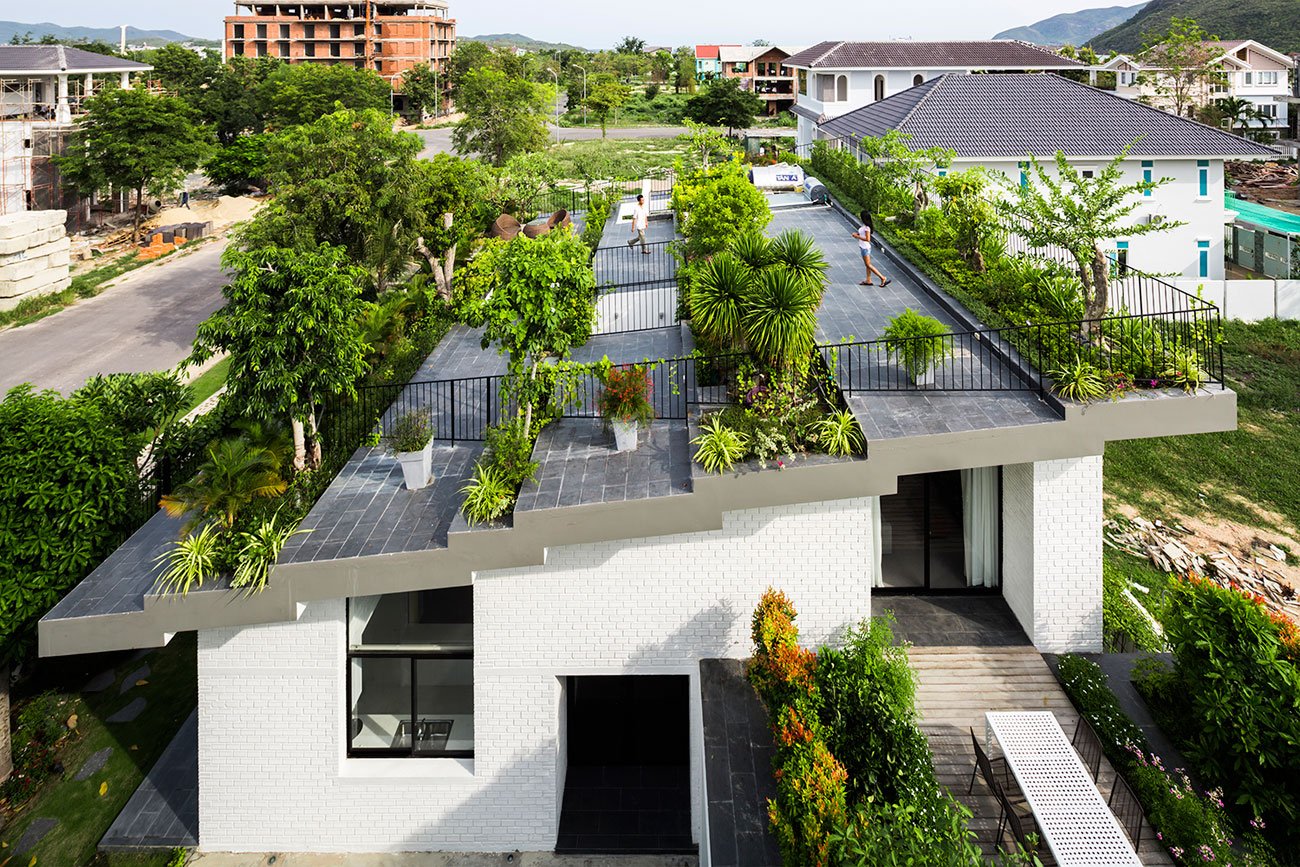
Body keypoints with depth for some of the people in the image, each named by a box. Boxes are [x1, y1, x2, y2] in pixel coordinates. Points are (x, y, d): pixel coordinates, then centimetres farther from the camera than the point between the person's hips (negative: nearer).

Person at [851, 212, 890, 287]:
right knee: (867, 264, 15)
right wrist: (856, 234, 1)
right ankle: (868, 281, 23)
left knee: (868, 264, -2)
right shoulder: (864, 226, 4)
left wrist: (857, 236, -21)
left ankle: (883, 278, 1)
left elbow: (867, 239, -25)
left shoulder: (866, 227, -24)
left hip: (865, 248, -10)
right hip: (863, 247, 10)